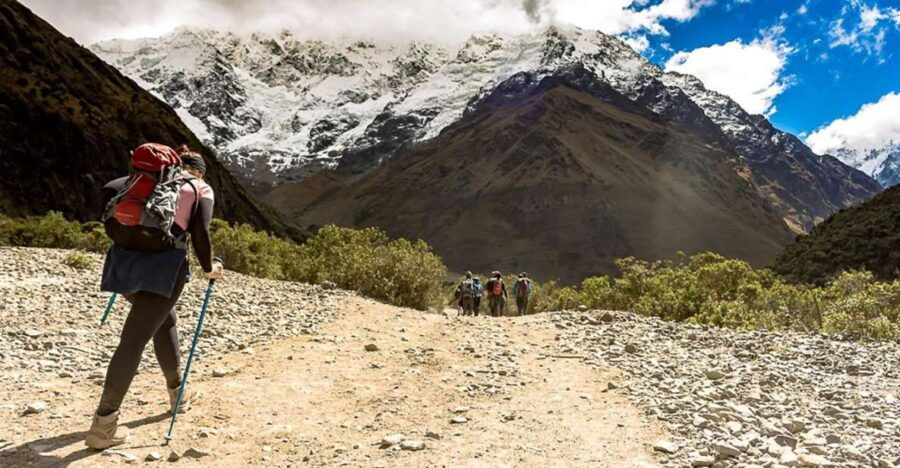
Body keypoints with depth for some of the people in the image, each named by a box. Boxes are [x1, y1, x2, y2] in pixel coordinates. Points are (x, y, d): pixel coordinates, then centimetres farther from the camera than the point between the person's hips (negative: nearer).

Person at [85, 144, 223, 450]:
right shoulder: (201, 189, 9)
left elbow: (110, 190, 6)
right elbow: (200, 233, -5)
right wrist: (208, 269, 10)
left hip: (126, 260, 6)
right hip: (164, 266, -5)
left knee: (165, 320, 25)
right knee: (134, 341, -3)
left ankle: (178, 394, 37)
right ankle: (103, 425, 0)